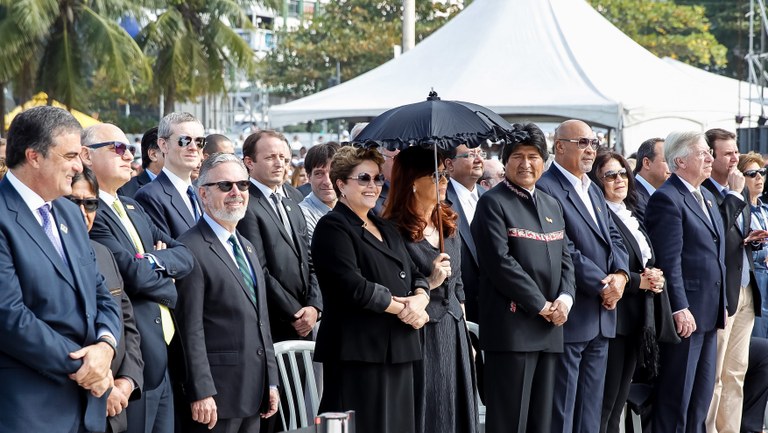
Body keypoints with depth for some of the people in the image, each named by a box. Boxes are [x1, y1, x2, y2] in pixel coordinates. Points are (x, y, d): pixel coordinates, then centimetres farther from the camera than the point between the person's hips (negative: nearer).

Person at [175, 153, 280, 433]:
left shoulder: (246, 247, 18)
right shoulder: (190, 250, -11)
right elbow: (191, 328, -15)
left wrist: (271, 381, 15)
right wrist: (201, 393, -18)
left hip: (254, 391, 8)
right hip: (217, 396, -8)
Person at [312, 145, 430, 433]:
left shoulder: (386, 228, 20)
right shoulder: (332, 227, -6)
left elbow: (416, 276, 18)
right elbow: (354, 287, -18)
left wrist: (420, 299, -6)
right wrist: (402, 308, -9)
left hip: (398, 350, 8)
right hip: (358, 352, -8)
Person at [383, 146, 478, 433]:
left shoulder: (449, 225, 12)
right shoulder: (394, 231, -11)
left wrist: (465, 335, 18)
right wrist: (428, 284, -18)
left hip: (454, 333, 7)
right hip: (420, 333, -7)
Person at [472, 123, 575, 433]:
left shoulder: (551, 206, 19)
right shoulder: (493, 203, -5)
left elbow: (565, 259, 17)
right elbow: (500, 262, -14)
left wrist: (565, 297, -3)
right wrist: (541, 305, -14)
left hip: (549, 326, 7)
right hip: (512, 325, -7)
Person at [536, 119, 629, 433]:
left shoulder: (594, 191, 18)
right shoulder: (546, 189, -12)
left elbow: (613, 238, 14)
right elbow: (564, 251, -19)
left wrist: (621, 275, -5)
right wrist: (602, 285, -15)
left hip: (602, 316, 9)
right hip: (570, 316, -9)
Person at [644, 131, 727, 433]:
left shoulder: (707, 196, 16)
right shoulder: (667, 199, -13)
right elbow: (668, 261, -18)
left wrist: (721, 304, 18)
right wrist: (679, 309, -22)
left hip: (709, 311, 9)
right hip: (685, 312, -9)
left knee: (703, 389, 14)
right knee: (676, 394, -2)